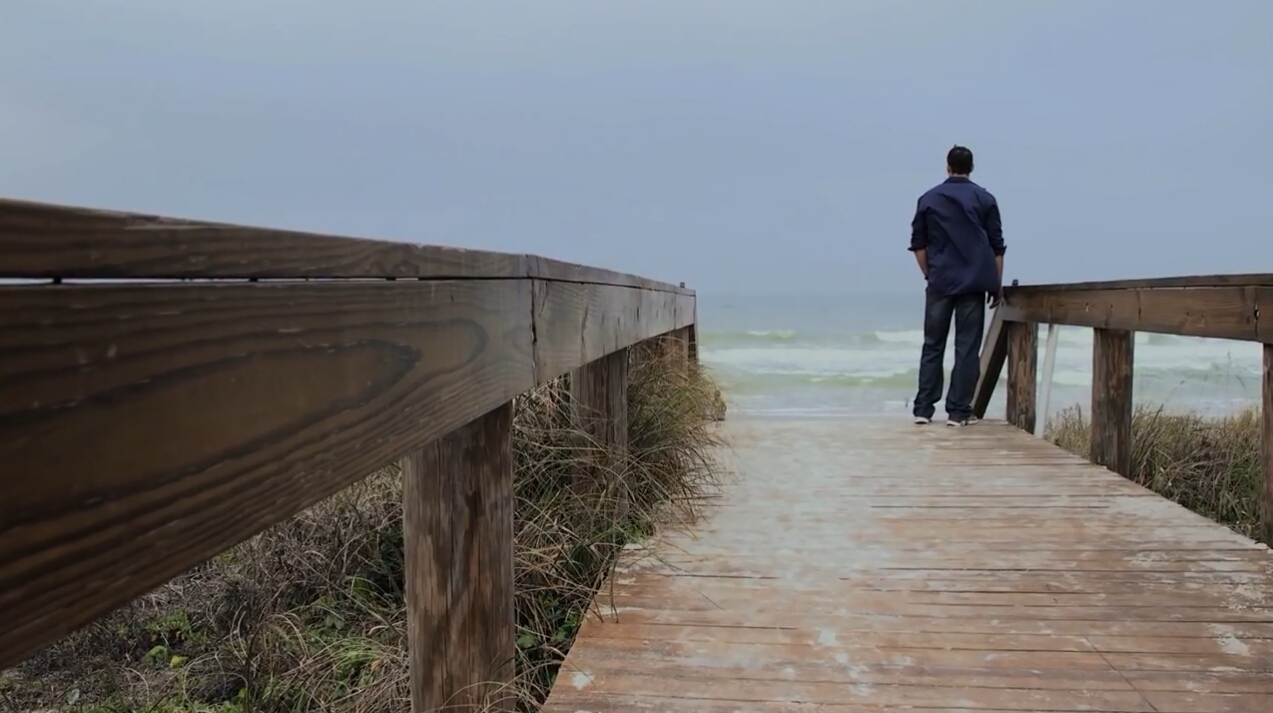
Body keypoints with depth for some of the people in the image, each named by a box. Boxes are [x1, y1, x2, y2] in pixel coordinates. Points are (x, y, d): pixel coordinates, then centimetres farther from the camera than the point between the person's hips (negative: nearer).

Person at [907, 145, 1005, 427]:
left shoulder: (928, 199, 6)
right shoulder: (985, 199, 4)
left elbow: (918, 244, 7)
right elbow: (997, 246, 4)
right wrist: (997, 284, 10)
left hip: (940, 282, 1)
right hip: (973, 282, -1)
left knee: (933, 345, 8)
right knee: (967, 347, 1)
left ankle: (923, 409, 7)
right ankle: (958, 411, 0)